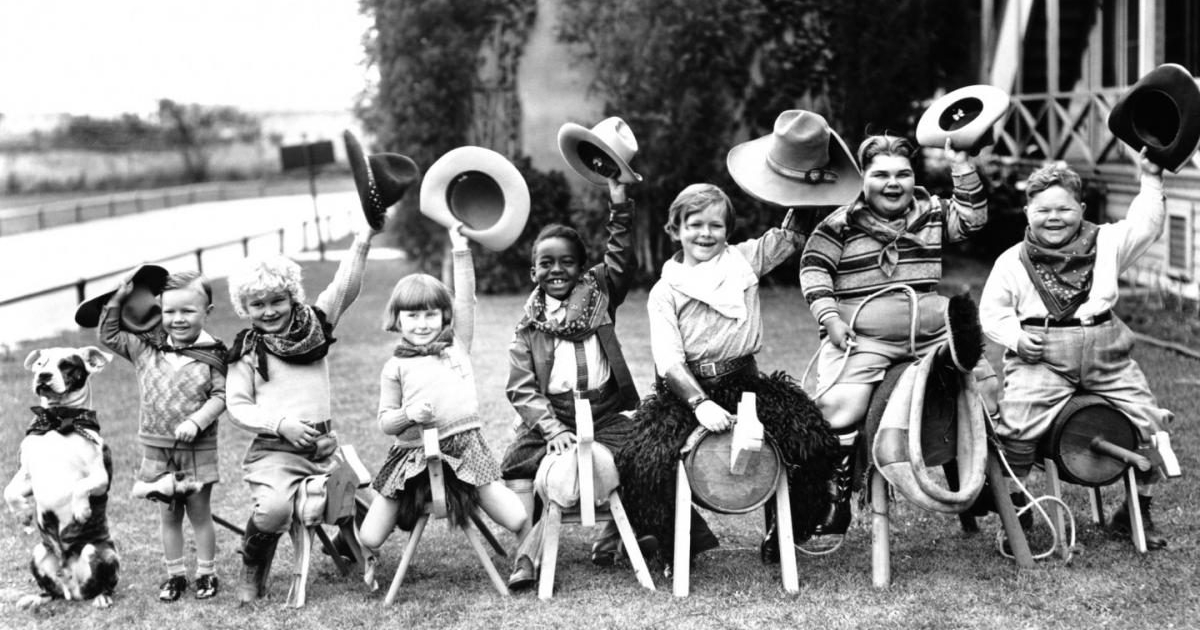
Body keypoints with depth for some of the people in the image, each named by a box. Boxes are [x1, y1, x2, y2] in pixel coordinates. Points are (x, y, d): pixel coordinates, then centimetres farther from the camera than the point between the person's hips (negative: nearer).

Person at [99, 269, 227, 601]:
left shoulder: (212, 355, -8)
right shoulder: (146, 347, 2)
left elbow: (220, 396, -11)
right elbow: (109, 335, 9)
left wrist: (196, 421, -25)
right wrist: (119, 297, -1)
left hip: (197, 449, -3)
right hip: (156, 447, 3)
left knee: (200, 512, 8)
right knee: (168, 513, 12)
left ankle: (206, 573, 21)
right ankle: (174, 574, 23)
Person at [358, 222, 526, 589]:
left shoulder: (457, 348, 11)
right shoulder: (395, 367, 7)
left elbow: (466, 299, 2)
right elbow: (385, 422, 7)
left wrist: (461, 249, -3)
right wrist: (407, 415, -14)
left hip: (464, 447, 0)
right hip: (412, 455, 0)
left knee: (519, 520, -12)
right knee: (370, 539, -5)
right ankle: (365, 556, 33)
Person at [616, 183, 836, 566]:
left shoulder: (745, 259, 10)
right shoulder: (665, 291, 3)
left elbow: (796, 235, 6)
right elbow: (668, 359, -8)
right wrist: (700, 403, -23)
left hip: (744, 383, 1)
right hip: (685, 390, -1)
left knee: (811, 436, -22)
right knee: (645, 460, -26)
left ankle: (786, 532, 3)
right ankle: (684, 542, 2)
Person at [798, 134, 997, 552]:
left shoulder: (931, 213, 13)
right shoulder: (841, 224, 2)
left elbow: (972, 219, 2)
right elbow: (813, 268, 0)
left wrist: (961, 165, -4)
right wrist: (830, 318, -11)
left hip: (933, 335, 4)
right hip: (863, 341, -4)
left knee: (986, 385, -3)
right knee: (838, 408, -23)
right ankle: (833, 512, -11)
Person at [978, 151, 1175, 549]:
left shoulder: (1105, 243, 11)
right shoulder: (1012, 262, 5)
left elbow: (1145, 225, 5)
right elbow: (991, 311, 7)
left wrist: (1150, 179, -3)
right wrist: (1016, 337, -9)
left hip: (1105, 353, 3)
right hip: (1042, 357, -2)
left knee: (1151, 422, -2)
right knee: (1018, 422, -24)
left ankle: (1138, 512, 18)